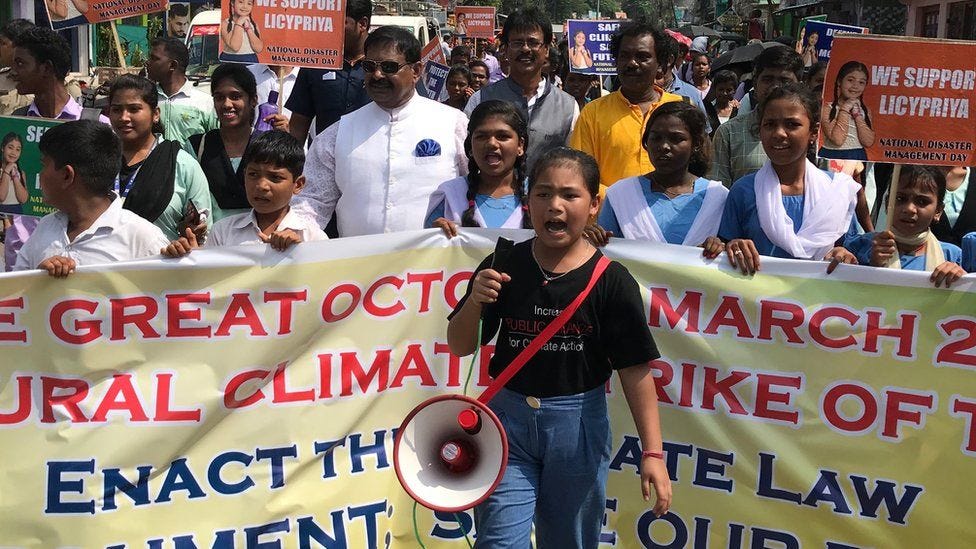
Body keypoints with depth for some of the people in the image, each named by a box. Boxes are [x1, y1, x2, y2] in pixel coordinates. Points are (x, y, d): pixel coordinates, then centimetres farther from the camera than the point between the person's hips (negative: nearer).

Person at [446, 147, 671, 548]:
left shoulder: (612, 281, -9)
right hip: (508, 417, 1)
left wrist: (652, 452, -14)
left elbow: (635, 369, -10)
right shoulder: (504, 268, -4)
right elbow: (460, 347, 2)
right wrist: (475, 301, -18)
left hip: (578, 425, -1)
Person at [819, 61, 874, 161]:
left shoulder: (865, 110, 12)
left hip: (858, 157, 3)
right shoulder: (827, 108, -1)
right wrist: (845, 109, -7)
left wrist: (857, 115, -3)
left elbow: (868, 142, -1)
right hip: (832, 156, -3)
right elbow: (838, 139, -14)